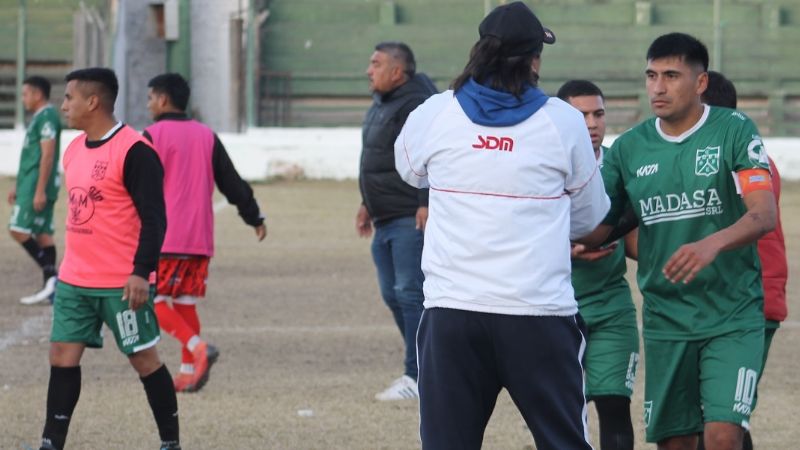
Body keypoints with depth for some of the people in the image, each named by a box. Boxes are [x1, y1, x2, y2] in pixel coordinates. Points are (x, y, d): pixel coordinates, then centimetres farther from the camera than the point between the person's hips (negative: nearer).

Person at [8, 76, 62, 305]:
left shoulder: (47, 117, -13)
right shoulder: (39, 117, 18)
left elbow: (47, 155, -20)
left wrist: (39, 190, -24)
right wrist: (19, 186, 27)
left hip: (37, 186, -10)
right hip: (31, 185, 10)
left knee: (18, 230, -12)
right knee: (42, 233, 7)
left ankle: (51, 275, -12)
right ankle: (51, 286, 5)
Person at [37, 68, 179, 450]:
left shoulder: (134, 151, -15)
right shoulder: (74, 150, 11)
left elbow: (154, 219, -17)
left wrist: (141, 272, -24)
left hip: (122, 284, -8)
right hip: (74, 280, 8)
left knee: (144, 358, 2)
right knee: (62, 356, 3)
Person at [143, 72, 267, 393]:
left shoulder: (153, 136, -5)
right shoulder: (206, 136, 11)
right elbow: (232, 182, 12)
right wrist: (254, 217, 21)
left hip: (162, 237, -6)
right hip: (200, 237, 6)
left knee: (155, 300, -2)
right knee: (186, 302, 12)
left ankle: (198, 347, -22)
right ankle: (188, 372, 7)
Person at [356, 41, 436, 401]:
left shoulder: (415, 105, -15)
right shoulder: (381, 104, 17)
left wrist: (426, 204, -28)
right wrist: (368, 204, 29)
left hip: (411, 219, -11)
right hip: (386, 219, 11)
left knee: (410, 293, -11)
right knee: (393, 295, 13)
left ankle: (418, 377, -10)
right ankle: (421, 368, 20)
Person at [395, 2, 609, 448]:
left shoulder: (433, 114, 2)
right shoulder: (564, 123, -1)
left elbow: (410, 170, 25)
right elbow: (589, 218, 11)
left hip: (451, 310, 1)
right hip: (540, 311, -1)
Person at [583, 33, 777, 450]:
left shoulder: (735, 131, -7)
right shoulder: (627, 148, 4)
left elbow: (764, 215, -17)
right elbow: (594, 230, 9)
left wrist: (713, 244, -35)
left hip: (732, 317, -4)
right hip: (665, 319, 4)